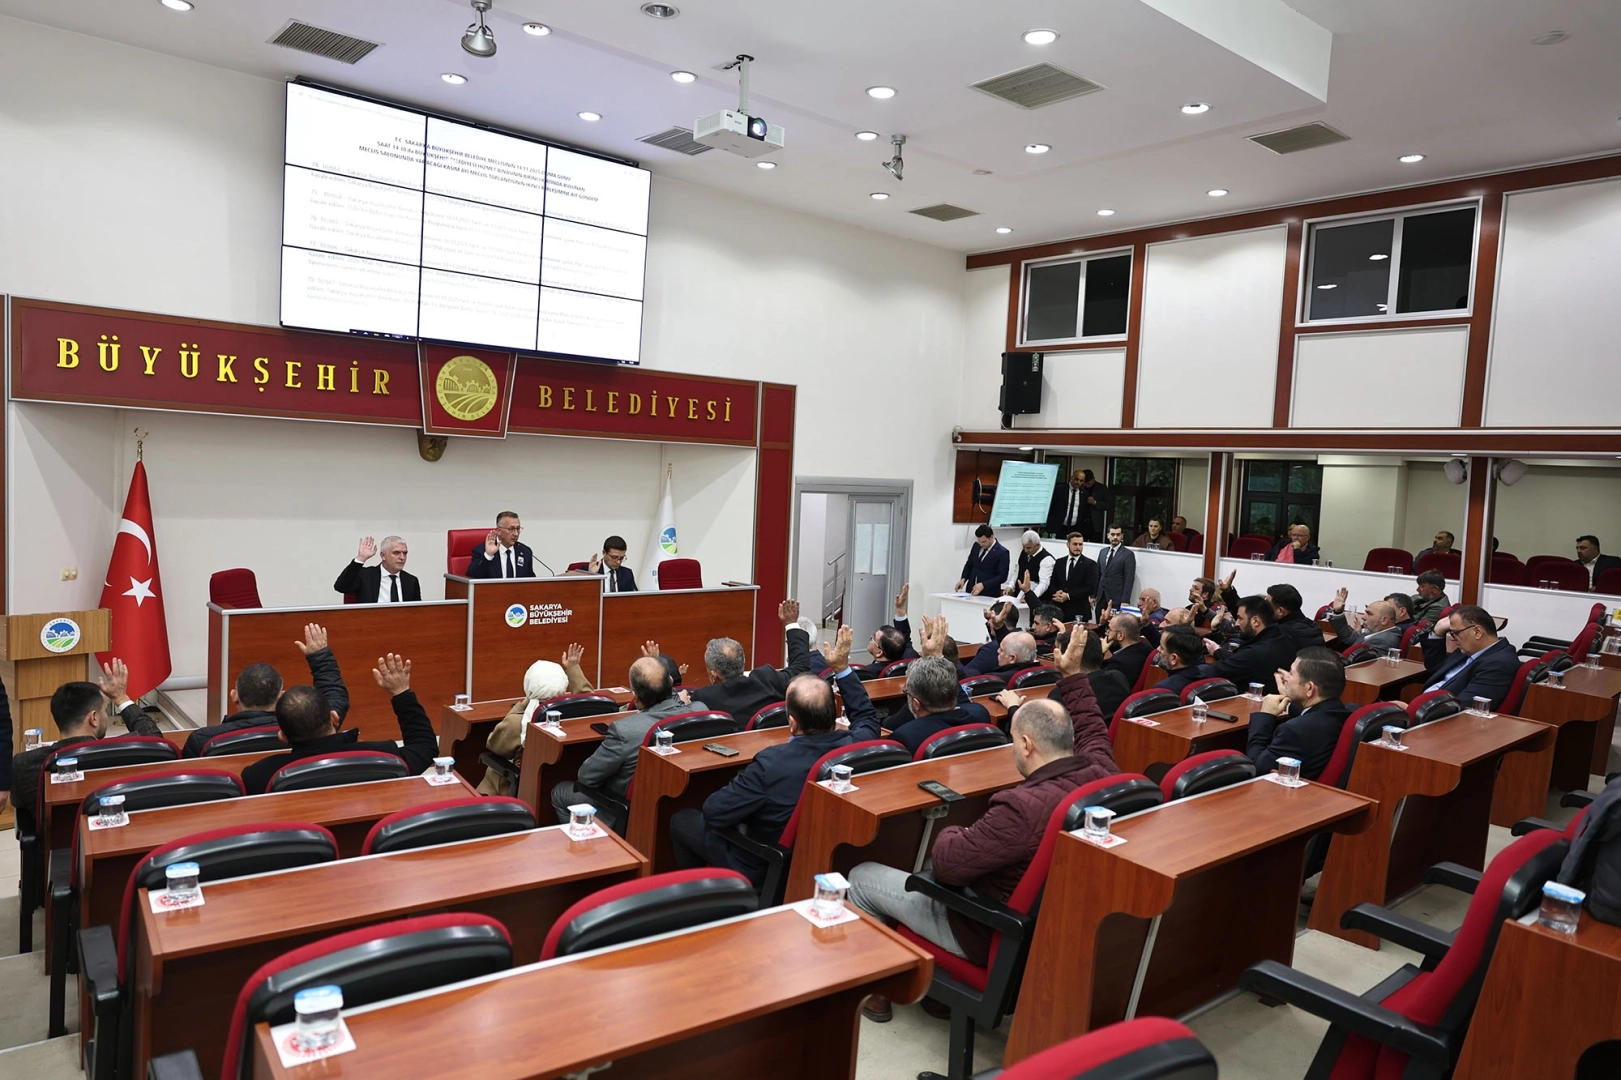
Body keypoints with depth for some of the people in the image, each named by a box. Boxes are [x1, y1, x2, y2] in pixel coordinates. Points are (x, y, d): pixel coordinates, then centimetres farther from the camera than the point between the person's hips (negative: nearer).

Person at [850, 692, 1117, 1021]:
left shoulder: (1026, 807, -37)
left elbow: (946, 863, -27)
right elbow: (1093, 728, 10)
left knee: (861, 877, 6)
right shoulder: (1102, 771, -16)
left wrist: (950, 833, -6)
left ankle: (872, 988, 24)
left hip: (996, 936, -8)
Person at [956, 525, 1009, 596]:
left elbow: (1002, 576, -13)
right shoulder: (976, 545, 7)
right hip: (971, 590, 5)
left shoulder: (1002, 552, -10)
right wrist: (963, 579, -1)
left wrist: (983, 585, -22)